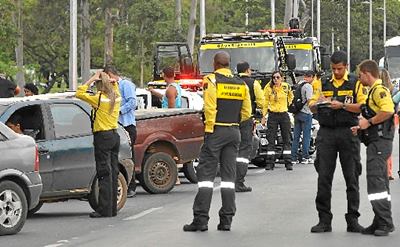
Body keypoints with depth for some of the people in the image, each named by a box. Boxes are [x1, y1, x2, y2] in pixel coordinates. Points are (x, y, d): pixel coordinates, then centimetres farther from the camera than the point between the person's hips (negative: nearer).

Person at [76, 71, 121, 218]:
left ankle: (104, 210, -8)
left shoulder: (99, 99, -15)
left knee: (104, 174, -7)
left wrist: (91, 80, -7)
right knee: (113, 173, 10)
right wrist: (114, 82, 15)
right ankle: (112, 208, 13)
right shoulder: (116, 98, 6)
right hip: (115, 135, 7)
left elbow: (79, 93, -10)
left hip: (103, 137, -7)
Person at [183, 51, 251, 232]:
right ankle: (226, 220, 8)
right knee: (229, 174, 9)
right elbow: (246, 112, 10)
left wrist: (209, 128, -9)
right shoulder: (241, 84, 9)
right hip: (234, 132, 5)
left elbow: (210, 108, -17)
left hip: (216, 131, -5)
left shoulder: (211, 80, -9)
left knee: (206, 173, -3)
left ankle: (201, 219, -7)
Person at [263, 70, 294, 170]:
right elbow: (265, 101, -2)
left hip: (284, 114, 2)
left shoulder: (286, 87, 0)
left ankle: (288, 162, 10)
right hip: (272, 115, -2)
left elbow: (290, 96, 21)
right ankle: (270, 163, 2)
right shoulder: (268, 88, -6)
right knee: (271, 140, -2)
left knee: (286, 139, 5)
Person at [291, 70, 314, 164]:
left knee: (296, 136, 9)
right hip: (306, 113, -7)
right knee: (306, 135, 0)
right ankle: (305, 157, 1)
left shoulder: (298, 85, 11)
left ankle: (293, 157, 9)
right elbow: (309, 100, -17)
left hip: (297, 113, 7)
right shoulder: (308, 86, -12)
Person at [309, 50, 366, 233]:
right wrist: (318, 103, -9)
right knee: (324, 177, 0)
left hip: (348, 133, -2)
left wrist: (342, 105, -16)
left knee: (352, 177, 1)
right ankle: (324, 220, 4)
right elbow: (312, 106, 13)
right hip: (326, 133, 2)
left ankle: (353, 220, 7)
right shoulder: (323, 83, 13)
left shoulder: (356, 83, 4)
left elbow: (363, 106, -6)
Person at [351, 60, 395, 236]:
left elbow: (388, 110, -28)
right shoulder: (373, 90, 21)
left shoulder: (379, 89, -12)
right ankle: (381, 222, 16)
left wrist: (369, 122, -18)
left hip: (380, 141, -11)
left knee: (376, 181, -13)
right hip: (376, 141, 11)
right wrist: (361, 127, 16)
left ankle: (385, 223, -14)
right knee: (379, 182, 12)